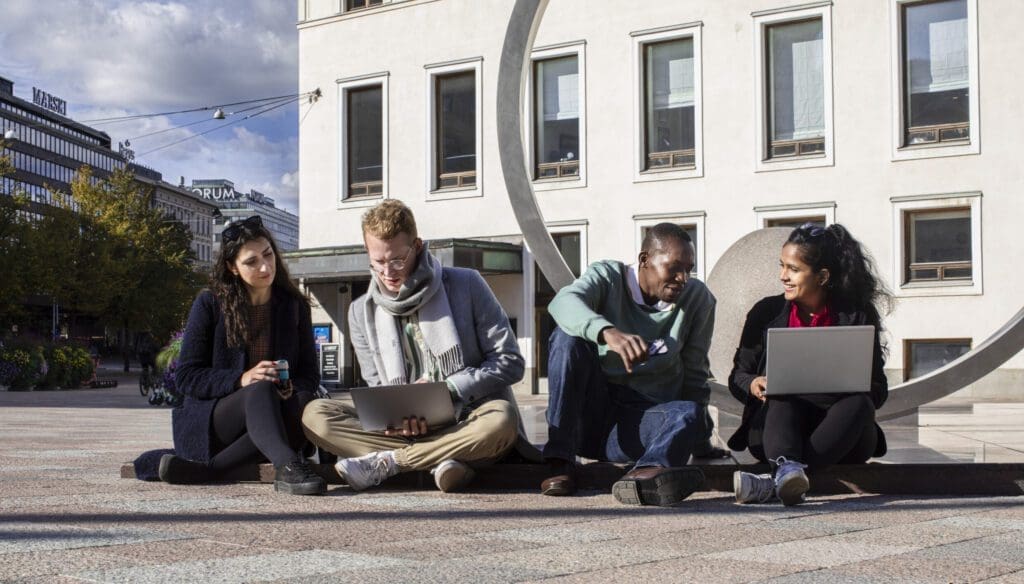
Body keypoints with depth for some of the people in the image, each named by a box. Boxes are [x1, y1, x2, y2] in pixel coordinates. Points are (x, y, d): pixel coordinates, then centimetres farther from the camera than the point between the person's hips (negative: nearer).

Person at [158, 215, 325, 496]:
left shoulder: (294, 305, 9)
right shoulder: (209, 304, 0)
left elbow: (310, 374, 11)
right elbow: (185, 376, -3)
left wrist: (293, 388, -14)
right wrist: (241, 380, -19)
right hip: (210, 420, -3)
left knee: (304, 404, -32)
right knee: (261, 391, -35)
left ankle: (205, 469, -33)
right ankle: (287, 467, -60)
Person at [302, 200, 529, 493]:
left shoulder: (466, 285, -2)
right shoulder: (362, 311, 7)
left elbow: (511, 362, -3)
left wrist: (447, 388, -14)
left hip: (468, 424, -2)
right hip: (403, 427, 3)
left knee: (501, 420, -38)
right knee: (315, 415, -18)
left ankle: (387, 461, -22)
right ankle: (440, 462, -28)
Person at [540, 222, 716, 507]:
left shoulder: (698, 299, 2)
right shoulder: (607, 276, -5)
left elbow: (694, 374, 8)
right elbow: (563, 302, -28)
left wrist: (697, 433, -5)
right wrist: (609, 333, -47)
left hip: (643, 420, 1)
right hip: (589, 415, -1)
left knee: (690, 413, -30)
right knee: (568, 336, -25)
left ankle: (648, 473, -65)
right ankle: (561, 463, -28)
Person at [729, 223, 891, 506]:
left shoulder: (857, 316, 5)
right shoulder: (766, 313, 8)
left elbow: (878, 390, 3)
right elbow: (737, 376, 10)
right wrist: (753, 385, -14)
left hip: (841, 440, 0)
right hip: (774, 428, 1)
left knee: (858, 403, -32)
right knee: (781, 397, -31)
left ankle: (774, 483, -50)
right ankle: (787, 468, -60)